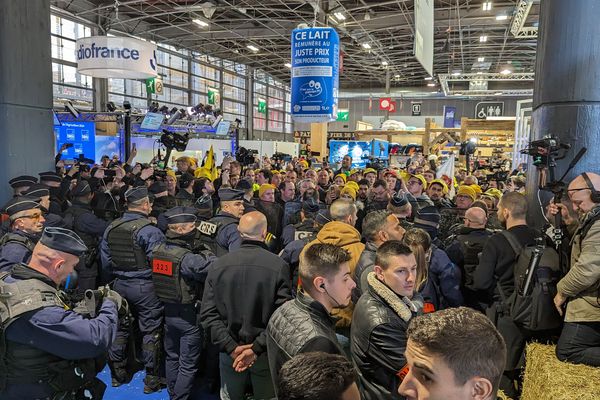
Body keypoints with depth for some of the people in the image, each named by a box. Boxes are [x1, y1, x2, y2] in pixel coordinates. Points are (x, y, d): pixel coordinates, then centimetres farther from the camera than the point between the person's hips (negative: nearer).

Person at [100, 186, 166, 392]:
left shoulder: (111, 228, 2)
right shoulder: (150, 231, -18)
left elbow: (105, 261, 10)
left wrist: (111, 282, 22)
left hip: (119, 284, 6)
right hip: (145, 286, -6)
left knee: (119, 328, 19)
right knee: (150, 332, 5)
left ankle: (118, 374, 33)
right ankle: (152, 379, 14)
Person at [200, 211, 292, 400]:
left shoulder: (218, 265, -8)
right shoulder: (279, 266, -17)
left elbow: (208, 314, -9)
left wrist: (231, 347, -10)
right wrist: (257, 348, -16)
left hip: (229, 351, 2)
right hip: (266, 355, -2)